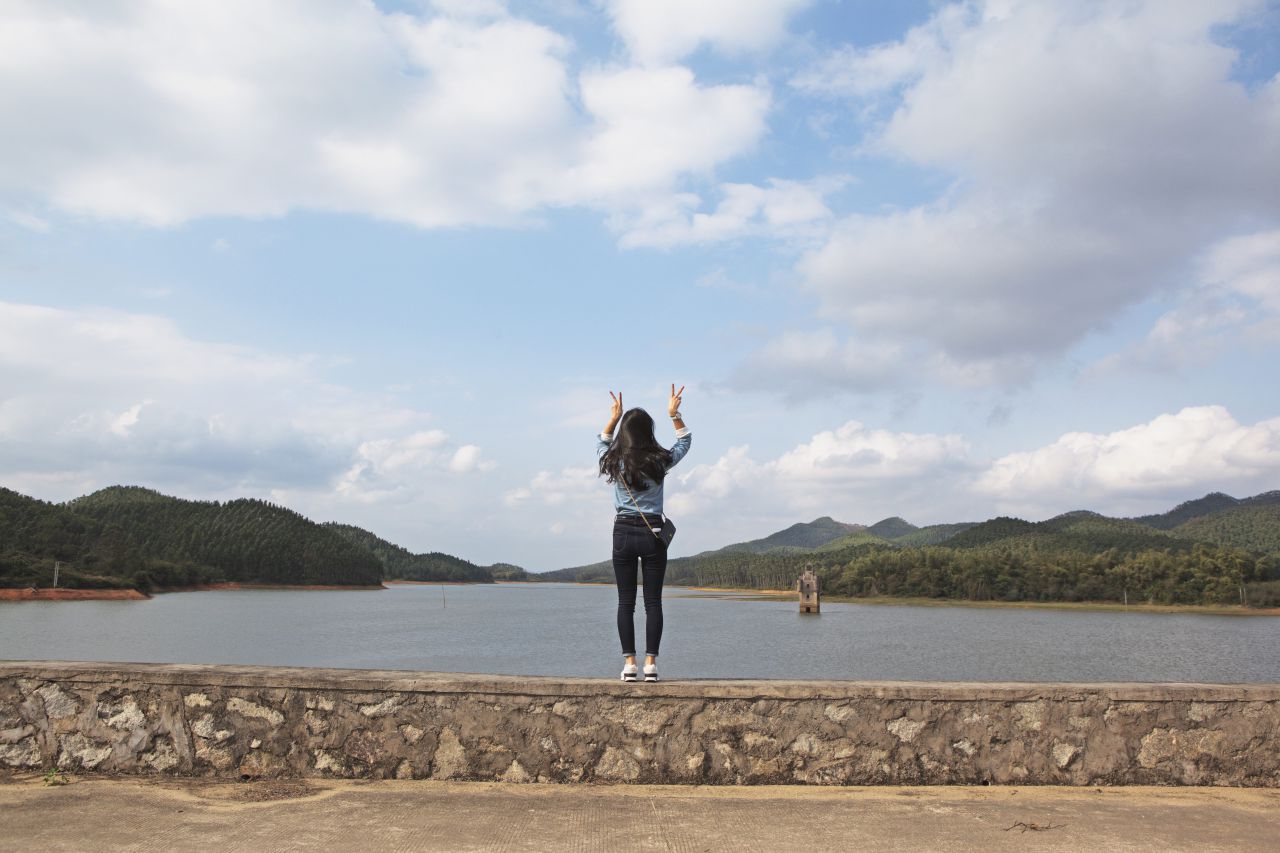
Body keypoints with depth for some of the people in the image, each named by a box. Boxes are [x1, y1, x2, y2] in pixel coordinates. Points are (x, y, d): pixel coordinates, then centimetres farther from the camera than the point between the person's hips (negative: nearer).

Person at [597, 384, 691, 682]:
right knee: (653, 601, 3)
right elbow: (685, 441, 14)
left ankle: (629, 662, 4)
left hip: (623, 534, 1)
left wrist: (613, 418, 19)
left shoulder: (614, 461, -4)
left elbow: (601, 444, 21)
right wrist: (675, 415, 16)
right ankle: (650, 662, 0)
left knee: (625, 602, 6)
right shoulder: (659, 461, -6)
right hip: (653, 534, -1)